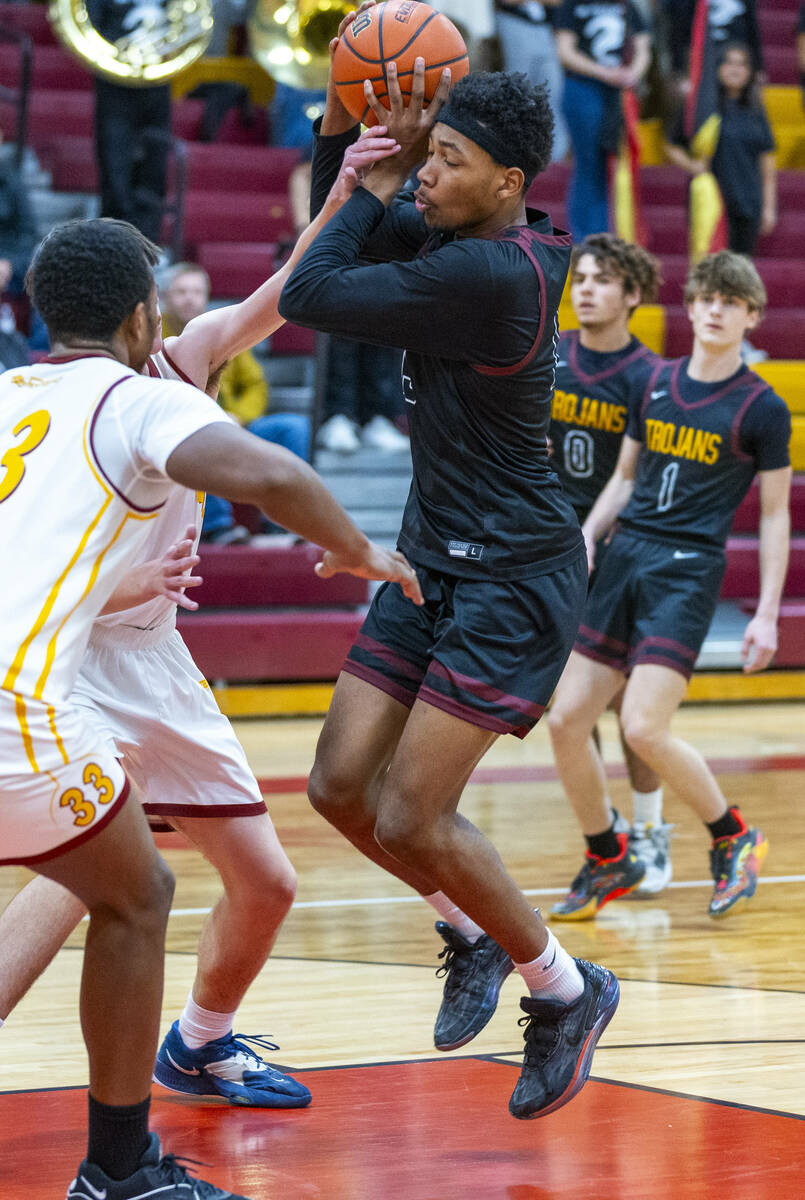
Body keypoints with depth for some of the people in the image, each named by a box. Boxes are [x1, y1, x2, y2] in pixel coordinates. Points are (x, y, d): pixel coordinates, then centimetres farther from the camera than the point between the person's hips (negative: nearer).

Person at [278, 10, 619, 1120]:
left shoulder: (487, 275, -24)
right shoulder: (458, 239, 4)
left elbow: (310, 297, -21)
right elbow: (345, 230, 21)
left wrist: (380, 177, -11)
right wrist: (343, 126, 4)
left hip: (512, 580, -9)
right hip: (436, 561, 9)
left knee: (411, 820, -9)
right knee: (342, 787, 6)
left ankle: (565, 990, 11)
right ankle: (472, 933, 29)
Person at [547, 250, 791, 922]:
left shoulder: (762, 408, -2)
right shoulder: (656, 383, 11)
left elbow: (775, 515, 1)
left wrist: (767, 614, -3)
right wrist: (586, 539, 5)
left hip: (688, 571, -5)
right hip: (623, 558, 6)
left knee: (644, 729, -18)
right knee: (566, 721, -1)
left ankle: (735, 840, 6)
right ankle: (607, 864, 18)